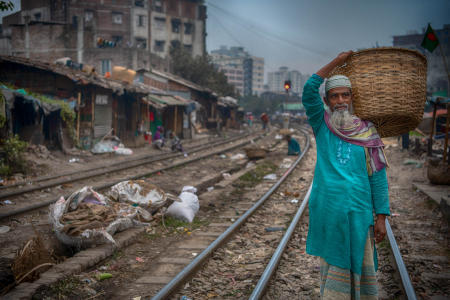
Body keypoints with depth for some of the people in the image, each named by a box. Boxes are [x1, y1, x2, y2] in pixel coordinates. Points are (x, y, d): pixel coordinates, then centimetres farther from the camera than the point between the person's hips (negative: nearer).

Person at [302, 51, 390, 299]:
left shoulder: (367, 132, 5)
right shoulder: (322, 125, 4)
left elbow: (378, 178, 3)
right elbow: (309, 90, -11)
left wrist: (381, 217, -1)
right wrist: (336, 61, -9)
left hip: (358, 213, 1)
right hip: (326, 211, 0)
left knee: (360, 266, 6)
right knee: (332, 265, 7)